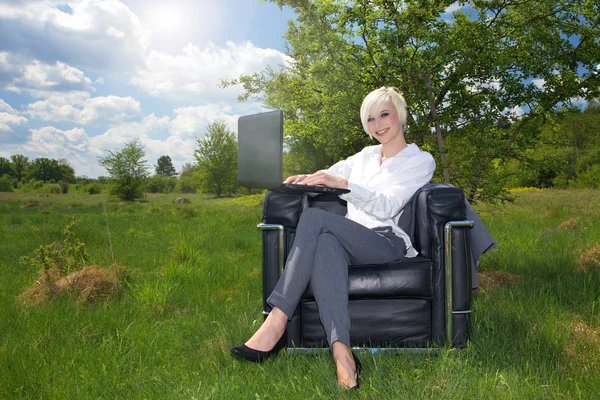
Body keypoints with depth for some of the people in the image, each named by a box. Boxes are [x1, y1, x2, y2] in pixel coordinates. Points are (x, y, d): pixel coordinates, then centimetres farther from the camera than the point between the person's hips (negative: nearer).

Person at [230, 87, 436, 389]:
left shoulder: (421, 161, 7)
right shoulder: (366, 155, 25)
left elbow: (387, 207, -9)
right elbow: (331, 177, 24)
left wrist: (343, 183, -23)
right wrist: (307, 178, -1)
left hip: (387, 243, -4)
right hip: (353, 243, 5)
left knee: (314, 217, -29)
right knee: (324, 244, -35)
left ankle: (275, 325, -34)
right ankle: (341, 352, -48)